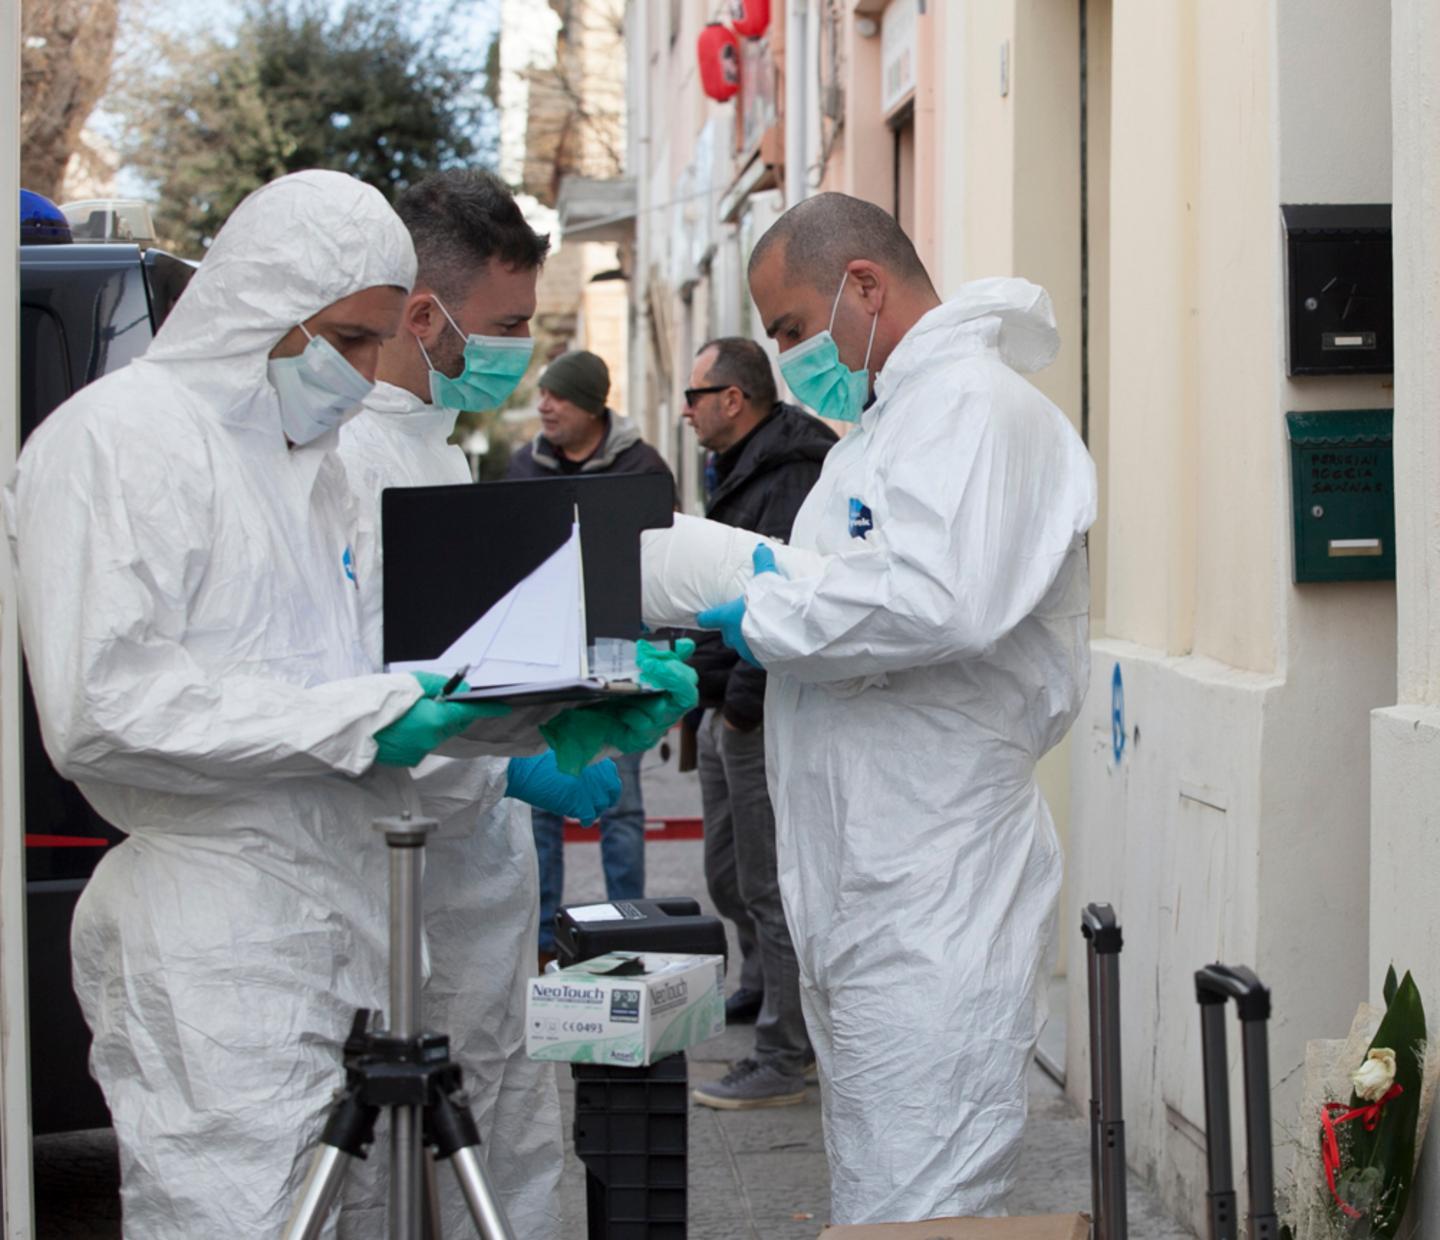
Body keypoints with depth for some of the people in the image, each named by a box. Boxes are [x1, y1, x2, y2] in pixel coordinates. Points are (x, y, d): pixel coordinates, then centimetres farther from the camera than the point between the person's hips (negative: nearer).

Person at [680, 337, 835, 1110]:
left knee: (769, 889, -6)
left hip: (765, 719, -11)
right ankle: (765, 994, 35)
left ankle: (781, 1061, -1)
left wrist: (742, 700, -22)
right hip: (728, 712, 11)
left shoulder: (791, 480, -18)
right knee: (728, 878, 19)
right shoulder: (741, 472, 17)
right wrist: (712, 698, 17)